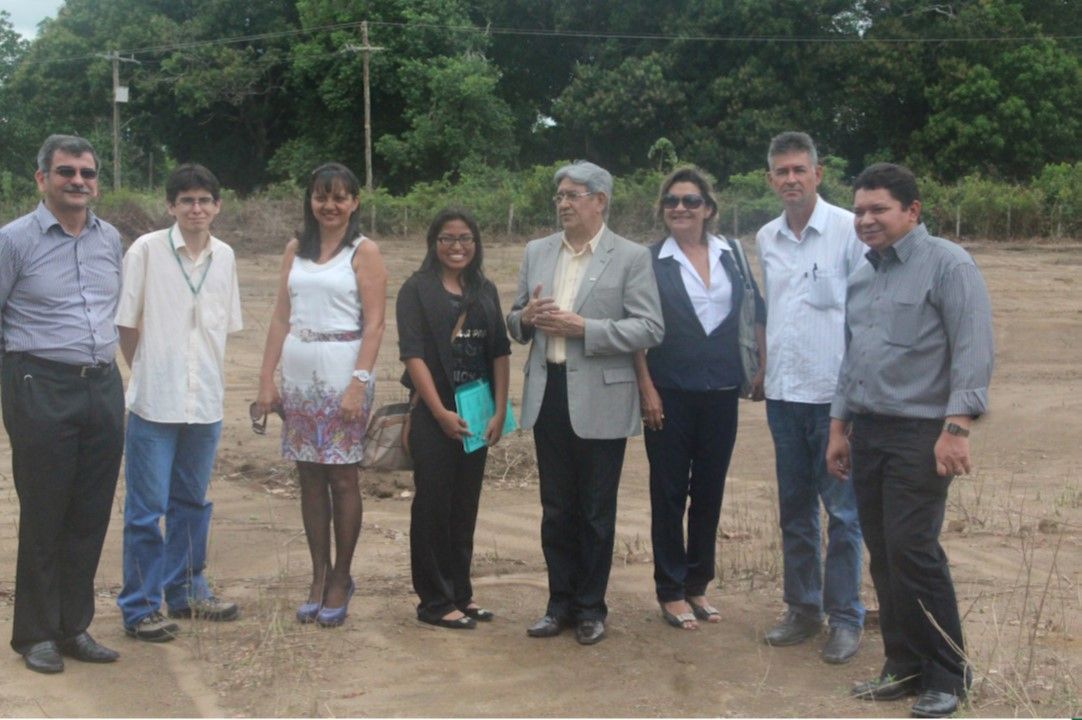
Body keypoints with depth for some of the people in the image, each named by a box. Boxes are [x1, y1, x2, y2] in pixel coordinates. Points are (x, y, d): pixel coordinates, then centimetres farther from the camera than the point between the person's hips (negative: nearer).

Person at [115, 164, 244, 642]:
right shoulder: (146, 251, -7)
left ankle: (186, 591, 29)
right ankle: (140, 607, 9)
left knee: (192, 503, 15)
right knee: (146, 509, 0)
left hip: (205, 403, 5)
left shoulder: (224, 256, 6)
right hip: (154, 402, -4)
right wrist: (146, 372, 2)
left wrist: (211, 379, 8)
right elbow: (126, 323, -2)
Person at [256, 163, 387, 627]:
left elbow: (374, 324, -7)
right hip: (298, 372, 4)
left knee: (341, 476, 0)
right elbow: (280, 317, 11)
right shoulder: (296, 250, 12)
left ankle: (340, 580, 10)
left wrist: (358, 383, -16)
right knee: (309, 476, 7)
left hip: (342, 371, -4)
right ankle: (319, 576, 16)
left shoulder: (363, 252, -1)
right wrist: (266, 377, 5)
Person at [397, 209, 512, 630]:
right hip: (434, 415, -5)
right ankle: (435, 601, 9)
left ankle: (460, 593, 20)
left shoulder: (485, 291, 11)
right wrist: (440, 412, -15)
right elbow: (412, 354, -10)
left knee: (466, 506, 10)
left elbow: (500, 352, 9)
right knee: (433, 506, 1)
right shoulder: (417, 290, -3)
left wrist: (499, 411, 0)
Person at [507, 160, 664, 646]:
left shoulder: (631, 258, -5)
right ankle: (561, 602, 24)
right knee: (556, 509, 12)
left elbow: (650, 329, -11)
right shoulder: (537, 253, 10)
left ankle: (590, 607, 20)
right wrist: (525, 318, -8)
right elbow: (516, 322, 16)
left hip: (599, 401, -4)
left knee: (596, 511, 7)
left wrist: (583, 328, -19)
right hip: (548, 397, 4)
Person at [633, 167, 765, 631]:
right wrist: (647, 389, -10)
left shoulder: (731, 255, 6)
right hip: (670, 393, -3)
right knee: (669, 492, 4)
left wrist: (763, 366, 6)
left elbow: (757, 312, 12)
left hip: (721, 392, 3)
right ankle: (670, 591, 14)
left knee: (709, 491, 10)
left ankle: (697, 584, 23)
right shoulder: (651, 261, -3)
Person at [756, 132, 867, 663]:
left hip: (835, 393, -5)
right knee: (794, 510, 13)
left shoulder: (848, 230, -7)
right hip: (783, 394, 5)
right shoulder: (765, 238, 9)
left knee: (842, 510, 0)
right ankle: (803, 609, 25)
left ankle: (845, 619, 11)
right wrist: (762, 368, 13)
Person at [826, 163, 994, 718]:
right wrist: (839, 427, 19)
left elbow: (974, 351, -14)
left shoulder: (947, 265, -8)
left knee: (913, 550, -9)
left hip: (920, 433, -7)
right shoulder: (862, 278, 15)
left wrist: (956, 427, -20)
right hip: (867, 432, 7)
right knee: (882, 555, 8)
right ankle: (904, 666, 20)